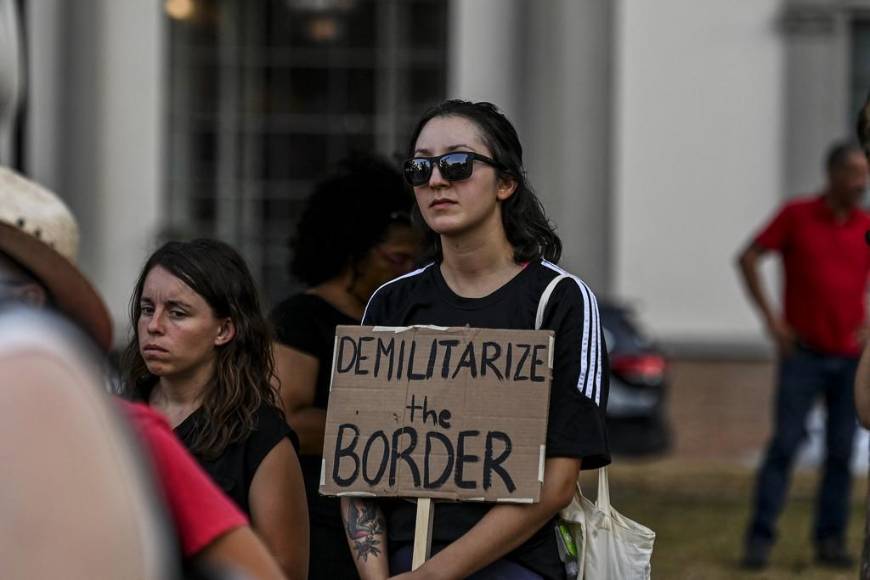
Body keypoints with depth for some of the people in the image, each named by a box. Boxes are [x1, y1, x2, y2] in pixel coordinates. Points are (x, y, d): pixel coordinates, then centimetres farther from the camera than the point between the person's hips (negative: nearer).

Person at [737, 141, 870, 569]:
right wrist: (771, 318, -7)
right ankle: (760, 540, -6)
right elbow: (748, 258, -1)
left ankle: (830, 541, 12)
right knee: (784, 445, -8)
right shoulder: (797, 215, -4)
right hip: (803, 354, -3)